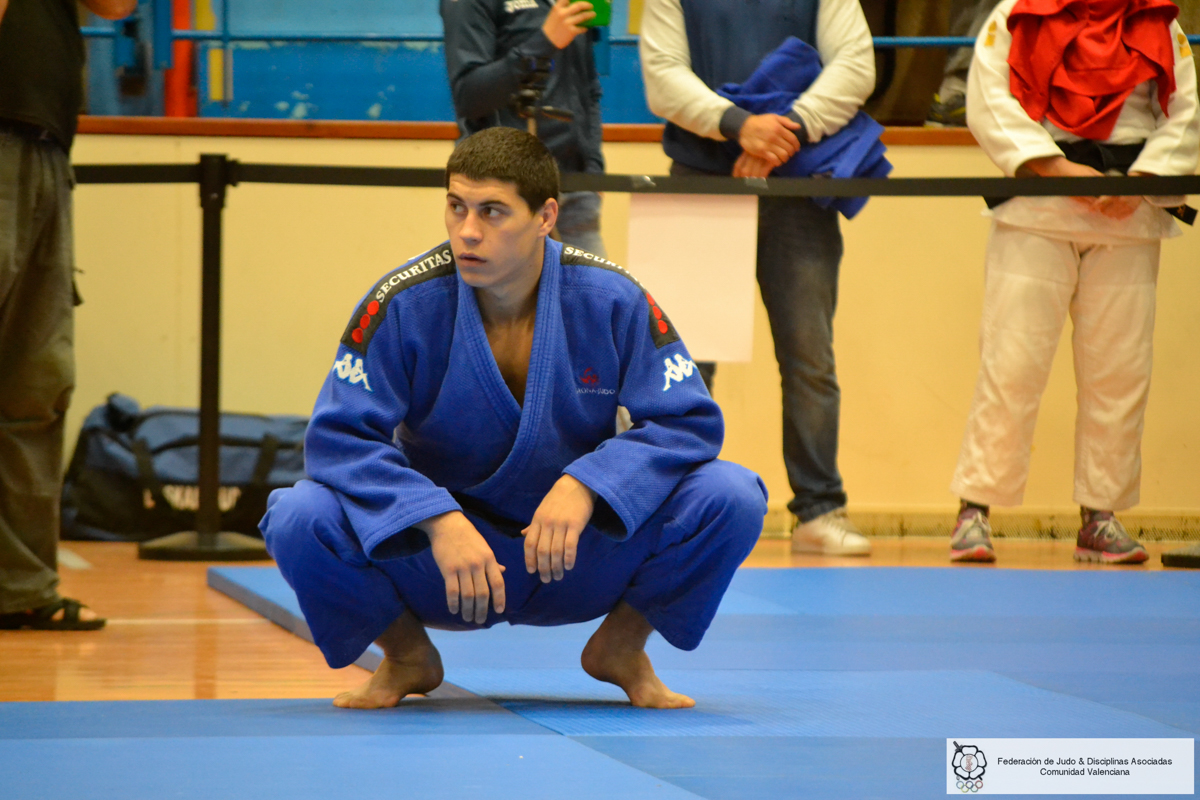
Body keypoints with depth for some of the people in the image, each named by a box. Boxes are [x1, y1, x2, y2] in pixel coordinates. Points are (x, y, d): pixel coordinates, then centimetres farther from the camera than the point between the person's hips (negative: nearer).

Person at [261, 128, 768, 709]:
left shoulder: (610, 301, -12)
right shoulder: (403, 305, -15)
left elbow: (688, 421, -11)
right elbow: (340, 437, -18)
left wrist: (584, 487, -28)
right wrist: (440, 522, -33)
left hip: (578, 553, 1)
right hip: (435, 554, -1)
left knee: (732, 498, -23)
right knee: (298, 521, -29)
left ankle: (623, 645, 5)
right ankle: (407, 655, 3)